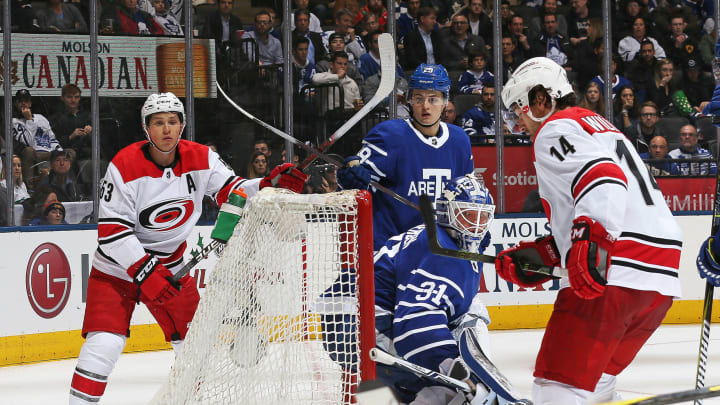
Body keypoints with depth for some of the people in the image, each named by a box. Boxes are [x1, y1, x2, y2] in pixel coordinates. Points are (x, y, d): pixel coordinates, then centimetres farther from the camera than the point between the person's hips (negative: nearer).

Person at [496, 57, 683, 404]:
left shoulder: (555, 130, 1)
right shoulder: (600, 127, 31)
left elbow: (603, 180, -19)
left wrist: (590, 243, -31)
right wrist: (538, 256, 24)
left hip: (614, 274, -10)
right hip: (662, 277, 10)